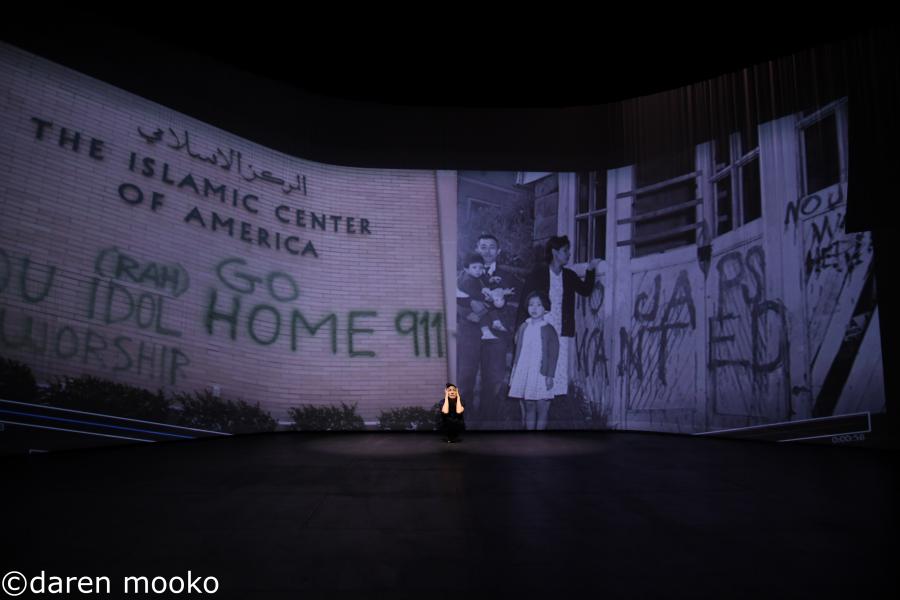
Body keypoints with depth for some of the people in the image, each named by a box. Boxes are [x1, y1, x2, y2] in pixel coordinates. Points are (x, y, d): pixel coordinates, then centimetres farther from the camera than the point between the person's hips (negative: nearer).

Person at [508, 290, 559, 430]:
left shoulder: (548, 329, -3)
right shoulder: (523, 327, 9)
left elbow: (553, 354, -4)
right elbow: (518, 351, 13)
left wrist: (550, 375, -8)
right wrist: (514, 372, 11)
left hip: (541, 374, -3)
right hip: (524, 373, 4)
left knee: (542, 408, -2)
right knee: (528, 407, 7)